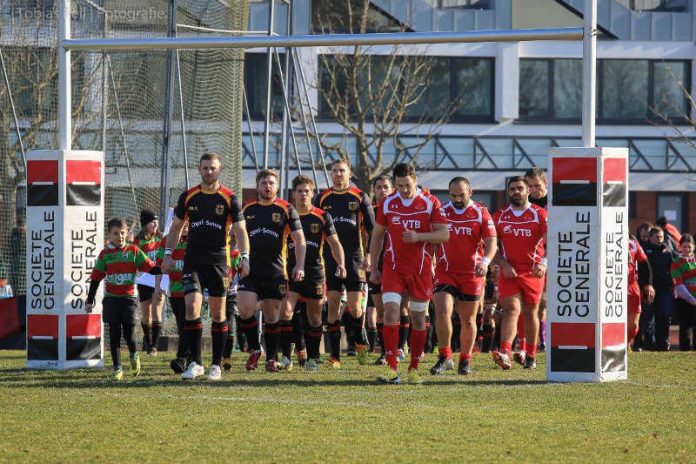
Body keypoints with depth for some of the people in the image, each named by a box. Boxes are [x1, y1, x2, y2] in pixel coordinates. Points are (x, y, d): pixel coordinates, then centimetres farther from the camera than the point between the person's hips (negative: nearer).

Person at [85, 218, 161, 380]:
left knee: (128, 332, -8)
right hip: (111, 298, 1)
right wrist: (90, 300, 9)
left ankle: (134, 355, 24)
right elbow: (96, 278, 10)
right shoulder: (105, 254, 6)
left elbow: (150, 267, 0)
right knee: (114, 333, 1)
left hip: (128, 297, -1)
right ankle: (117, 368, 8)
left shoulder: (133, 251, 4)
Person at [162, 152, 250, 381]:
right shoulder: (188, 197, 5)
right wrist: (168, 254, 5)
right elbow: (176, 227, 14)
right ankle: (195, 362, -7)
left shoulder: (229, 198, -2)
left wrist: (245, 257, -17)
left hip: (218, 261, -1)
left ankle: (216, 365, 12)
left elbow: (240, 231, -4)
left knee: (218, 314, 3)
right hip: (193, 261, 1)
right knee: (192, 308, -13)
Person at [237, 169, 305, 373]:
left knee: (272, 316, 3)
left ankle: (271, 358, 15)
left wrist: (299, 266, -7)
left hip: (275, 271, -1)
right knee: (246, 310, -14)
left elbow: (299, 239, 3)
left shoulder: (286, 209, 2)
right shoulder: (247, 210, 9)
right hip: (250, 270, 1)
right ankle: (254, 349, 7)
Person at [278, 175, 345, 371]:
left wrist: (341, 264, -12)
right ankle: (286, 357, -11)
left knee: (314, 319, 6)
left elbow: (334, 243, 3)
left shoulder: (322, 217, 1)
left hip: (315, 273, 0)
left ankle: (313, 358, 17)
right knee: (285, 313, -15)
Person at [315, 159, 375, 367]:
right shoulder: (322, 199, 9)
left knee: (354, 308, -6)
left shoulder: (360, 197, 3)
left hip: (354, 259, -2)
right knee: (333, 306, -1)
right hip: (329, 260, 2)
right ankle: (334, 355, 3)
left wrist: (368, 255, -4)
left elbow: (371, 229, 3)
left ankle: (361, 341, 23)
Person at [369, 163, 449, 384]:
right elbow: (377, 236, 13)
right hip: (393, 268, 1)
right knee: (391, 310, -15)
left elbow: (444, 234, -5)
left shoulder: (430, 203, -3)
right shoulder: (387, 204, 4)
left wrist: (418, 237, -20)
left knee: (418, 318, 6)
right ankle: (392, 368, -16)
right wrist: (374, 268, 11)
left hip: (421, 270, -1)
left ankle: (414, 368, 18)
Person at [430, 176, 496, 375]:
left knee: (468, 320, 8)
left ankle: (465, 360, 22)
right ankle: (445, 358, -6)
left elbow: (491, 243, -8)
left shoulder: (481, 214, -2)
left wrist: (485, 262, -27)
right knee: (442, 313, -16)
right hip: (445, 272, 0)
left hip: (472, 274, 0)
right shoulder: (441, 212, 3)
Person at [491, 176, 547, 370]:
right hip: (509, 272, 1)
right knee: (511, 309, -14)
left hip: (533, 272, -1)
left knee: (530, 313, 9)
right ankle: (505, 353, -30)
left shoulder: (540, 215, -2)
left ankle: (531, 355, 23)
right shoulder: (500, 216, 7)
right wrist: (504, 265, -8)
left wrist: (544, 263, -29)